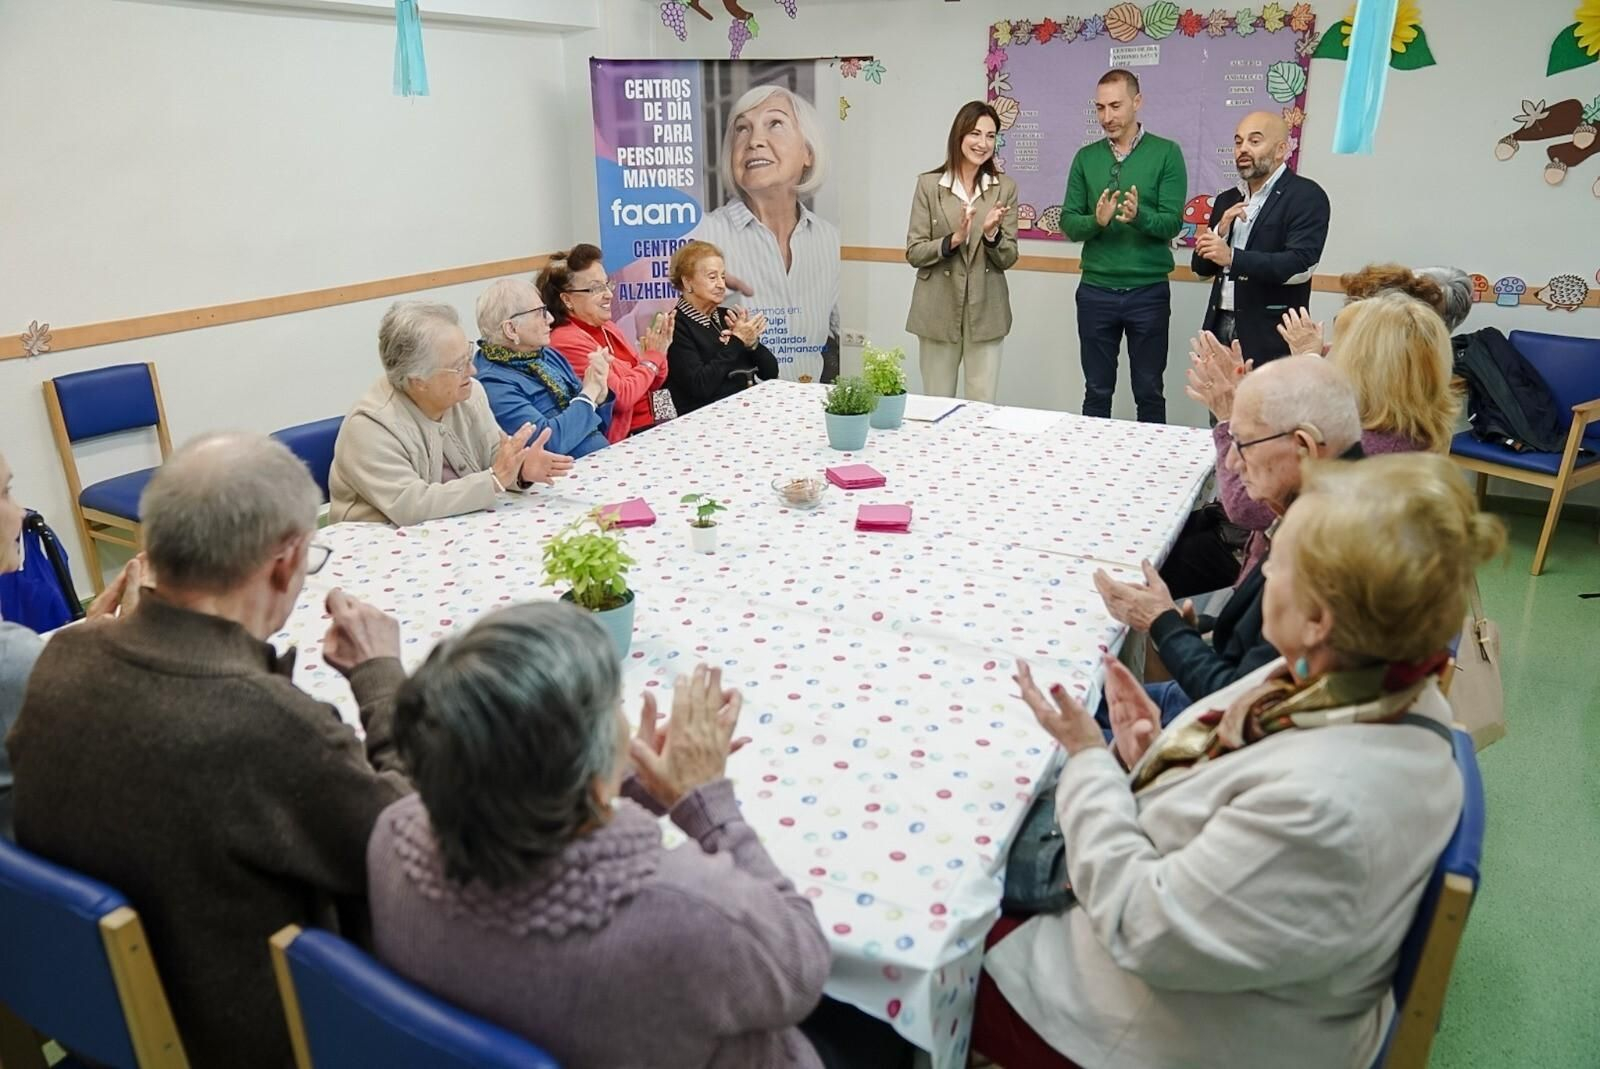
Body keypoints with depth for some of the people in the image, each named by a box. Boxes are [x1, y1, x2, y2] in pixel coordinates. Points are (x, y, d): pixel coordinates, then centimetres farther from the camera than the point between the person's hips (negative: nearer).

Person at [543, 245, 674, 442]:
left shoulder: (606, 327, 8)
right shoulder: (568, 342, -15)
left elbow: (651, 384, 15)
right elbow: (620, 397, -20)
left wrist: (657, 354, -4)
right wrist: (651, 359, -8)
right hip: (627, 438, -8)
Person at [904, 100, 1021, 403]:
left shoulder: (1005, 188, 3)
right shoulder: (929, 184, -1)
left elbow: (1008, 259, 1)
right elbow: (913, 253, -3)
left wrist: (991, 234, -18)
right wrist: (953, 240, -18)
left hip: (986, 313, 1)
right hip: (938, 311, -1)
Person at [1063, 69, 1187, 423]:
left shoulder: (1166, 153, -1)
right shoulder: (1086, 157, 7)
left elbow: (1173, 223, -9)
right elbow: (1068, 223, 1)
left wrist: (1139, 216, -28)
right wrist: (1096, 221, -20)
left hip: (1149, 291, -2)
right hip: (1095, 291, 2)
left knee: (1149, 393, 8)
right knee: (1097, 392, 10)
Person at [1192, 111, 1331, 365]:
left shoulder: (1307, 196, -4)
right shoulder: (1227, 200, 16)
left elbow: (1301, 266, -16)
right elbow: (1201, 268, 15)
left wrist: (1232, 258, -23)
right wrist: (1221, 231, -4)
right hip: (1220, 326, 5)